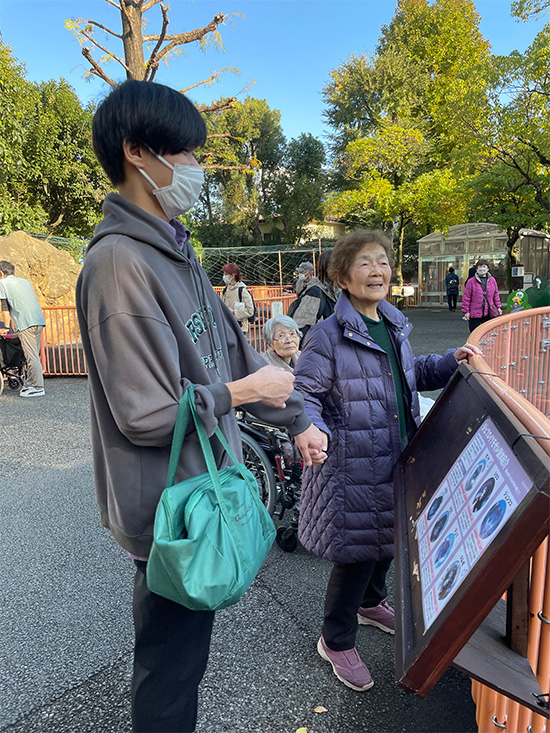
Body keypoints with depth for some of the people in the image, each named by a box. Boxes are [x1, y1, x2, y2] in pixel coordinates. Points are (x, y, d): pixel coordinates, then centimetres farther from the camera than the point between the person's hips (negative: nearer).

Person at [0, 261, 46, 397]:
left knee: (32, 356, -6)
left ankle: (39, 388, -6)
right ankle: (29, 382, 19)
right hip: (40, 320, 7)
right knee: (33, 354, 13)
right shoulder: (24, 281, 26)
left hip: (26, 323, -7)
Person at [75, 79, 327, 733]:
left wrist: (295, 420, 8)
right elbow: (148, 416, -25)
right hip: (170, 507, -9)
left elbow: (234, 355, 9)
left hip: (200, 485, 9)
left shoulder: (175, 250, 7)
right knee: (173, 661, 15)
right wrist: (246, 392, -14)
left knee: (171, 644, 29)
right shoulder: (119, 263, -24)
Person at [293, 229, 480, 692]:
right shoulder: (328, 336, -17)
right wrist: (313, 430, -34)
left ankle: (371, 602, 52)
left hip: (397, 463, 8)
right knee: (356, 552, 3)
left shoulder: (394, 326, 8)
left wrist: (452, 361, 8)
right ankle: (337, 641, 28)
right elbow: (304, 393, -16)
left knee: (388, 540, 24)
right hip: (352, 470, -8)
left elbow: (414, 374, 22)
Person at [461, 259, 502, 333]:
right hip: (474, 313, -3)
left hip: (488, 313, 3)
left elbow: (496, 295, 15)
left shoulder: (492, 280, 7)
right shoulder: (471, 281, -4)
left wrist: (498, 307, 12)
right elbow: (466, 297, -4)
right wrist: (466, 311, -7)